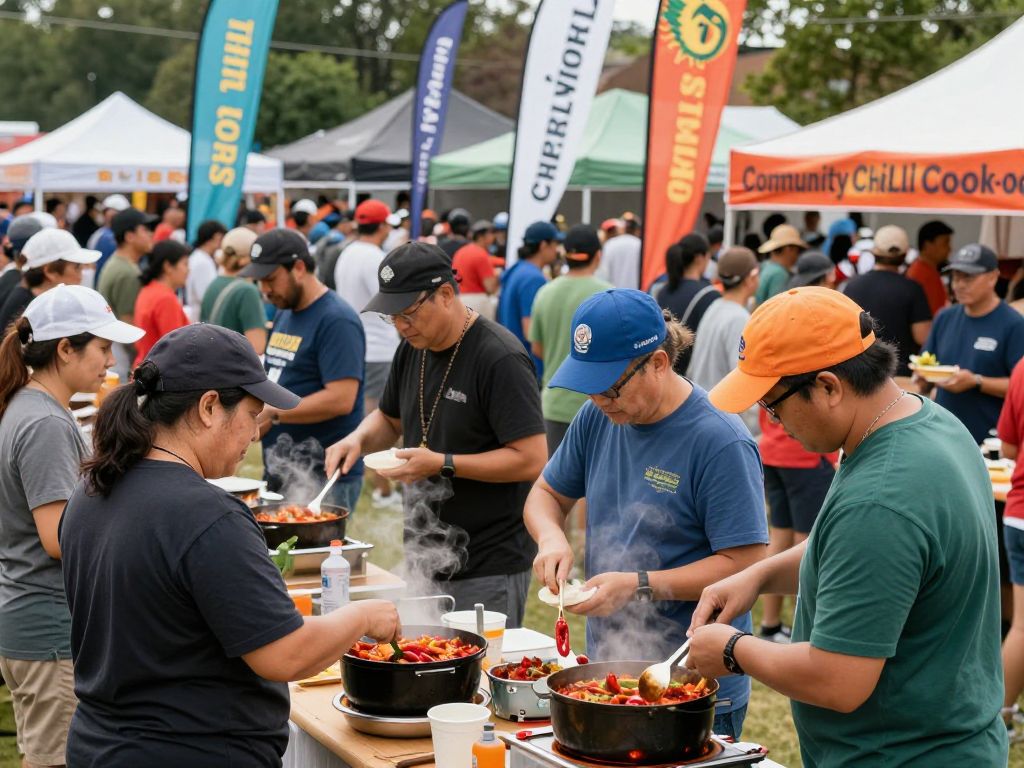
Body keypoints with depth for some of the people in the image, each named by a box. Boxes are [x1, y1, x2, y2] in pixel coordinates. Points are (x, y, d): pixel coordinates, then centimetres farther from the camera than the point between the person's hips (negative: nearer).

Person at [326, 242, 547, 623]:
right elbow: (389, 419, 23)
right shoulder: (413, 348, 7)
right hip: (425, 559, 8)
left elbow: (531, 459, -21)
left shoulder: (500, 358, -17)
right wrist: (359, 439, 1)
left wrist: (443, 464, -23)